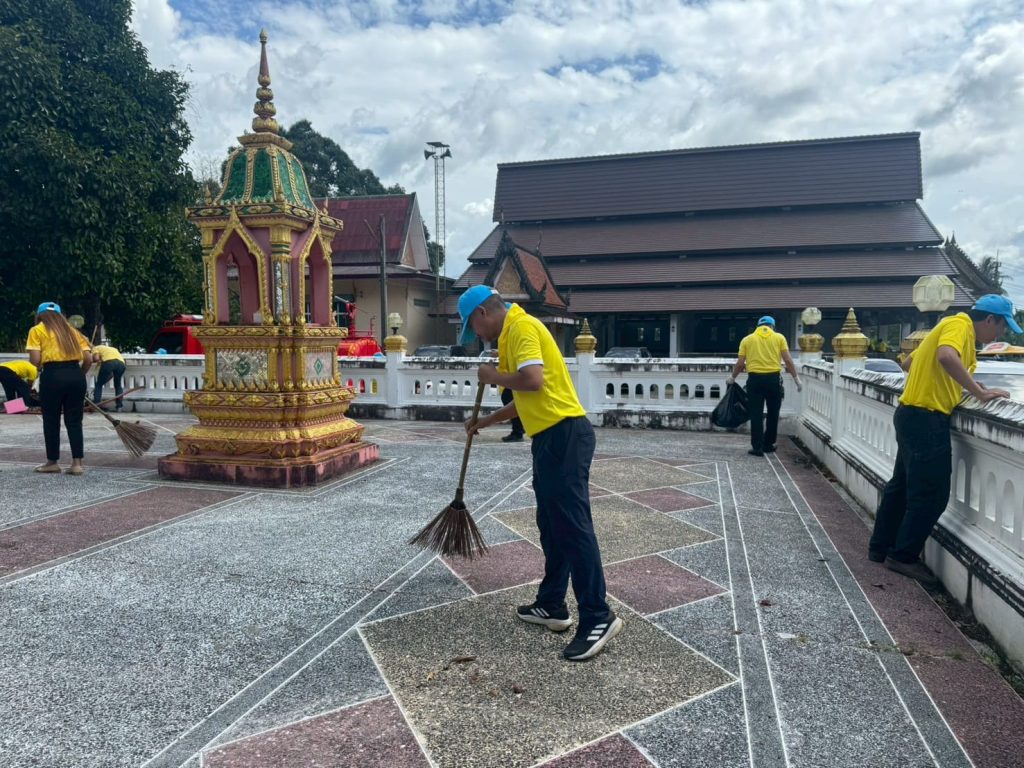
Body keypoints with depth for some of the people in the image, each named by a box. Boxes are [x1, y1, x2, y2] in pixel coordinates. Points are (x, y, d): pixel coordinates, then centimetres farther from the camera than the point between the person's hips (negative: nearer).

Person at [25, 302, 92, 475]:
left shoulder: (37, 330, 7)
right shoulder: (71, 330, 18)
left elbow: (35, 360, -5)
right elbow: (88, 359, 9)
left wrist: (41, 362, 18)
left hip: (53, 376, -3)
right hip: (76, 375, 4)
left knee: (51, 421, 10)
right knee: (74, 421, 9)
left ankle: (52, 462, 19)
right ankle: (77, 463, 6)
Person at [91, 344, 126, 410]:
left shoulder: (95, 348, 27)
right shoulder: (112, 348, 43)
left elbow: (96, 358, 6)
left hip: (108, 362, -4)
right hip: (121, 363, 5)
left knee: (99, 384, 14)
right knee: (118, 385, 25)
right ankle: (119, 405, 18)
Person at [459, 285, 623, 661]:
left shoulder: (522, 326, -10)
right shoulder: (515, 332, 21)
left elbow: (533, 381, -26)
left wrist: (494, 376, -8)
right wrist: (485, 421, 36)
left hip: (564, 435, -11)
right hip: (552, 437, 11)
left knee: (573, 525, -7)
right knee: (552, 525, 15)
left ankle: (598, 617, 0)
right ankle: (552, 605, 26)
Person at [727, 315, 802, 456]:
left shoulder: (747, 339, 7)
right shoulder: (779, 337, 6)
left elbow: (740, 363, 5)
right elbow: (788, 361, 1)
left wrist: (732, 377, 20)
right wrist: (796, 379, 8)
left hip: (755, 378, 0)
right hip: (773, 378, 0)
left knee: (756, 414, 3)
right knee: (773, 413, 14)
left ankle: (757, 447, 1)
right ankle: (768, 444, 22)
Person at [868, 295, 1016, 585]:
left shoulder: (951, 326, 19)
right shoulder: (960, 325, -10)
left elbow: (909, 362, 27)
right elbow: (947, 357, -33)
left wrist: (962, 384, 24)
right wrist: (980, 392, -25)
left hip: (914, 416, 10)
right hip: (925, 419, -10)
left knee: (902, 485, 17)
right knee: (931, 494, -2)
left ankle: (880, 547, 26)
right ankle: (904, 556, 8)